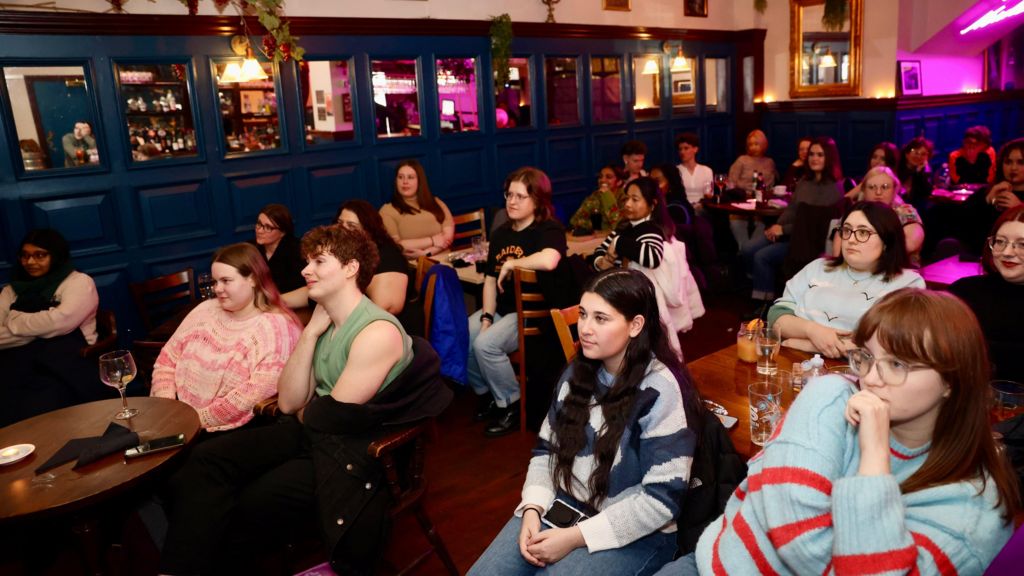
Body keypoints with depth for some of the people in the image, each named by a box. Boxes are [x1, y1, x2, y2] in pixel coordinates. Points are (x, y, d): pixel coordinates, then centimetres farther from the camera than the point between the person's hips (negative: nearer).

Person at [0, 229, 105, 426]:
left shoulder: (79, 282, 9)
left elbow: (59, 322, -7)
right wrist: (39, 327, -3)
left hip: (62, 363, -4)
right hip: (17, 362, 4)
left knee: (37, 410, -33)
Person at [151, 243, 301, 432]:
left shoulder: (276, 328, -11)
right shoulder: (205, 309, 10)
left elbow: (255, 394, -19)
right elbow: (167, 360, 12)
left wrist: (200, 419, -16)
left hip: (230, 434, -6)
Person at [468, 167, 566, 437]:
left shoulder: (550, 229, -11)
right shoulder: (501, 233, 12)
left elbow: (548, 261, -36)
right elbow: (490, 278, 9)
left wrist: (511, 263, -21)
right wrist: (486, 317, -5)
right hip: (500, 308, 8)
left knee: (485, 344, -27)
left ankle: (511, 406, -4)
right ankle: (485, 393, 14)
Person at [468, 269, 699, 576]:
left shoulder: (661, 391, -19)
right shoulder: (579, 371, 2)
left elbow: (661, 499, -20)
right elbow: (546, 448, 8)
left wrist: (575, 537, -19)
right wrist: (532, 509, -9)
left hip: (635, 533, -5)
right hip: (564, 506, 6)